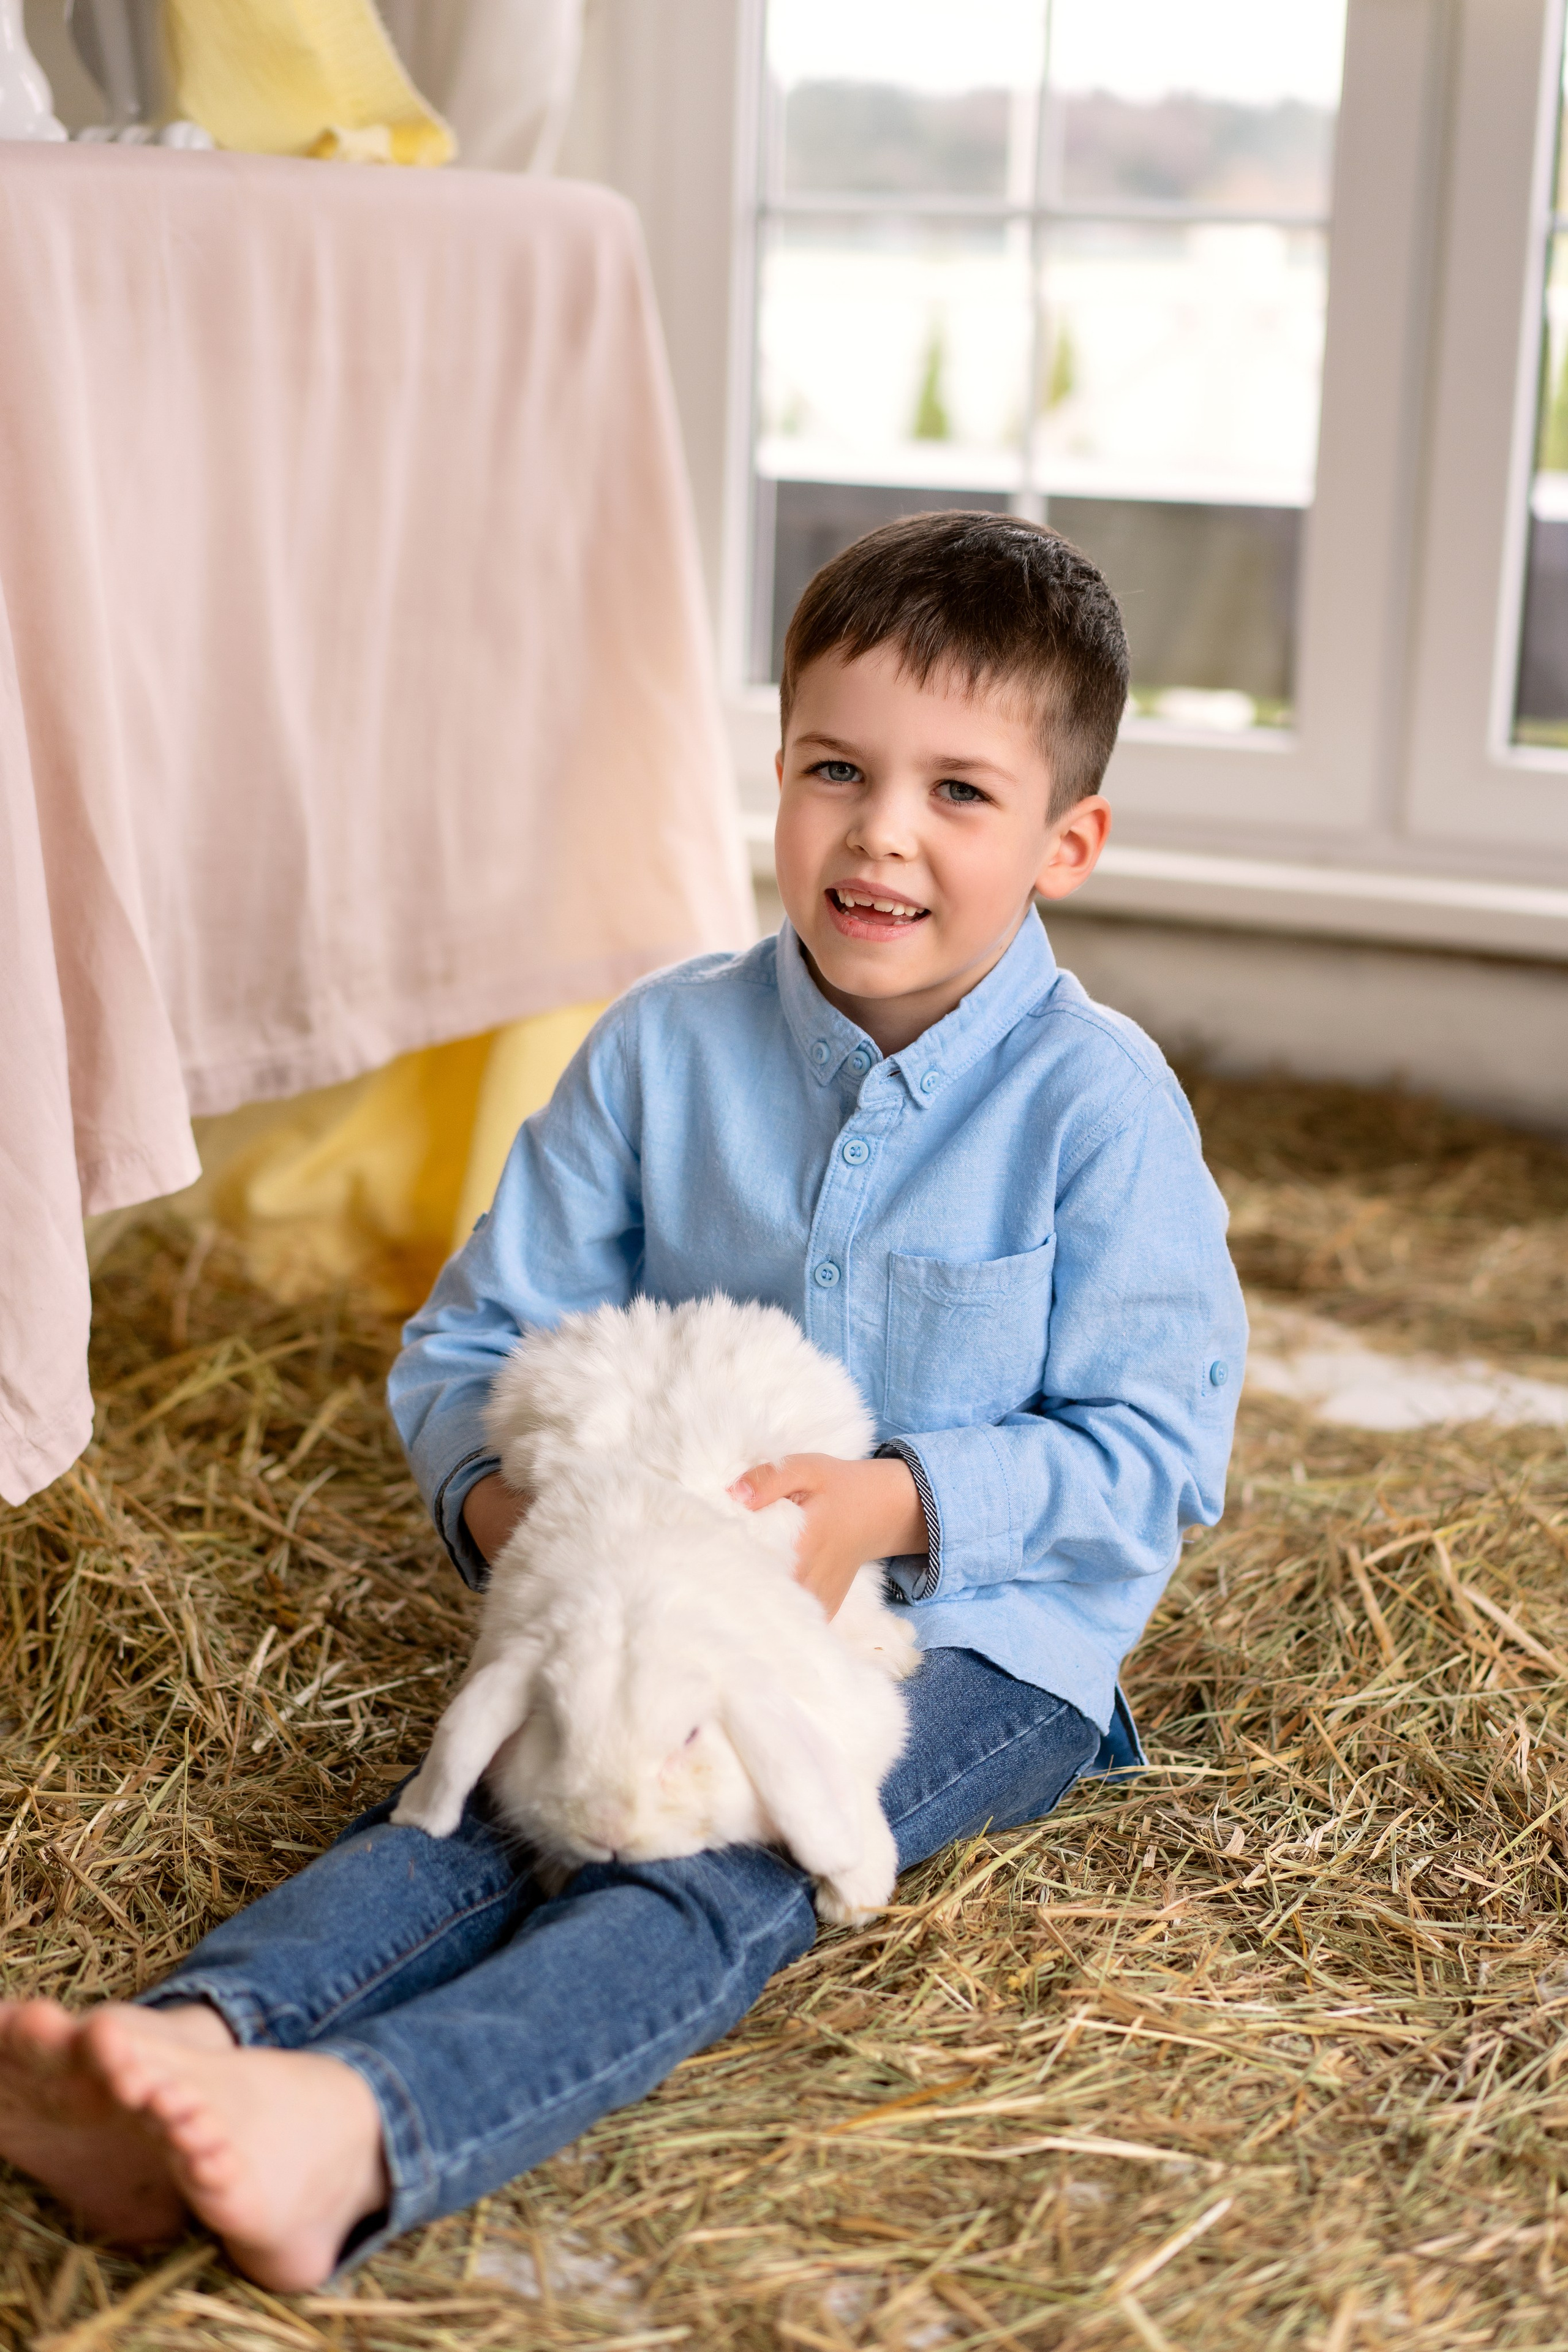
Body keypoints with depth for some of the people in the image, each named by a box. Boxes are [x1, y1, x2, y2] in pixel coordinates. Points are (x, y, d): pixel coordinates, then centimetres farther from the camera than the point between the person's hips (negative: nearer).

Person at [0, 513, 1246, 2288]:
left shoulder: (1098, 1103, -9)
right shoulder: (664, 1050, 1)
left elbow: (1154, 1448, -11)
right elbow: (471, 1341, 4)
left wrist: (897, 1506, -26)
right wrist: (501, 1492, -19)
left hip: (982, 1640, -4)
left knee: (721, 1870, -31)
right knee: (480, 1801, -24)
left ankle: (355, 2136, -55)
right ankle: (191, 2045, -49)